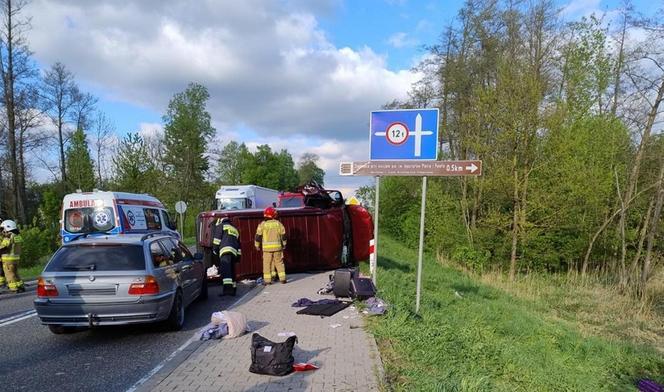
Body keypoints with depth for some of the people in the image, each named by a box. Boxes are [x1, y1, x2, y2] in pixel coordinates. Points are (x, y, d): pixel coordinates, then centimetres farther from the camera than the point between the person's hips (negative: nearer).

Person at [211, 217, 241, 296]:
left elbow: (217, 239, 1)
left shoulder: (220, 226, 15)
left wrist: (215, 250, 3)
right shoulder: (235, 230, 34)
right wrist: (238, 256, 29)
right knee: (232, 271, 14)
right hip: (234, 252, 7)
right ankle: (233, 289, 17)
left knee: (225, 269, -19)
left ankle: (227, 288, -34)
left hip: (226, 250, -7)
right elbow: (239, 246, 30)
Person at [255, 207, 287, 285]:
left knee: (267, 263, 4)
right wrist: (284, 244, 20)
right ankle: (282, 278, 9)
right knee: (279, 262, 10)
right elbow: (283, 234, 7)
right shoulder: (278, 223, 3)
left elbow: (258, 235, 0)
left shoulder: (262, 224, -2)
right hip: (277, 246, 2)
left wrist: (257, 245, 12)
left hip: (267, 247, -1)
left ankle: (267, 279, 4)